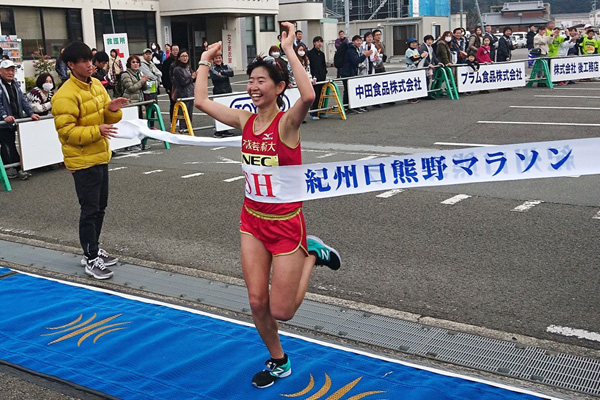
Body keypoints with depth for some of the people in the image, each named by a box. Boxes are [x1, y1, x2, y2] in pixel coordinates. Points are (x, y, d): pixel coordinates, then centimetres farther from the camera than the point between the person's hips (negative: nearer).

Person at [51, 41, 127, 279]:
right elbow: (66, 131, -21)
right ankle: (90, 260, 7)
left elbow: (107, 117, 13)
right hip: (83, 161, -8)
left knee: (100, 208, 17)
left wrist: (112, 109, -10)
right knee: (90, 211, -3)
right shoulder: (65, 95, -18)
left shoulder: (96, 85, 7)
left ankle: (94, 250, 31)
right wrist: (96, 131, -30)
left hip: (101, 157, 8)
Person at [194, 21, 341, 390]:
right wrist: (206, 60, 10)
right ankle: (279, 362, 32)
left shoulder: (287, 122, -18)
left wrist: (289, 49, -34)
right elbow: (202, 101, 7)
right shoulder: (246, 120, -1)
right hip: (253, 220, 6)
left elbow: (308, 96, -40)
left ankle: (313, 253, 26)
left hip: (286, 223, -5)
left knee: (281, 312, 3)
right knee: (257, 303, 7)